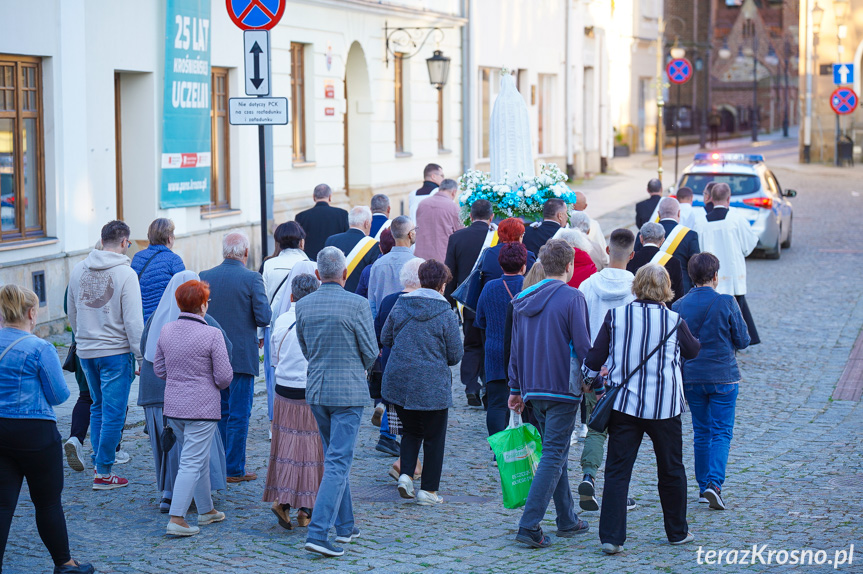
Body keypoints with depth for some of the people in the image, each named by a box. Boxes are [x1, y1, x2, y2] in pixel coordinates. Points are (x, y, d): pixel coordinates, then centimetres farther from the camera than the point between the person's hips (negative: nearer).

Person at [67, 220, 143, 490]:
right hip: (115, 351, -6)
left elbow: (71, 313, 16)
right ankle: (103, 472, 1)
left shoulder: (78, 270, 5)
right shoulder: (125, 273, -13)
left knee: (98, 407, 20)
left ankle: (99, 462, 22)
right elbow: (133, 320, -15)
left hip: (85, 351, 6)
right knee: (113, 412, 0)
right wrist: (140, 356, -10)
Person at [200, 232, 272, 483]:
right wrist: (267, 305, 7)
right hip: (242, 356, -5)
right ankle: (234, 469, 4)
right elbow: (263, 318, -14)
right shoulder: (252, 279, -12)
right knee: (238, 415, 1)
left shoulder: (205, 277, 1)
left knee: (219, 412, 17)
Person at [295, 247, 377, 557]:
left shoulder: (303, 305, 1)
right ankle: (318, 532, -14)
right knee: (338, 463, -5)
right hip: (348, 391, -5)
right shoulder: (357, 304, -14)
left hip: (315, 390, 5)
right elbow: (371, 351, -5)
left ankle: (345, 526, 26)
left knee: (335, 457, 19)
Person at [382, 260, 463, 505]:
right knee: (434, 437, 9)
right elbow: (455, 356, -6)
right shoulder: (446, 315, -10)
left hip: (398, 381, 4)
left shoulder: (400, 306, 0)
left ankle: (406, 474, 3)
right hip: (433, 385, -4)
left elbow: (385, 339, 9)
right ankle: (428, 490, 11)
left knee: (411, 431, 21)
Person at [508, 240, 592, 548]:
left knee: (555, 453, 17)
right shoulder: (572, 297, -11)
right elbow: (582, 347, -13)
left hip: (533, 389, 7)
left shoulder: (523, 300, 9)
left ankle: (568, 520, 23)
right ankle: (529, 525, -13)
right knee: (553, 456, -5)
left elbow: (516, 348, 14)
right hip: (563, 389, -7)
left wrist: (516, 389, 20)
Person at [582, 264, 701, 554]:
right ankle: (677, 531, 28)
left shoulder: (615, 317, -3)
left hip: (624, 404, 1)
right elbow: (693, 351, 14)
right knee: (671, 470, 16)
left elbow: (595, 358, 0)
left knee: (617, 471, 2)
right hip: (664, 407, -1)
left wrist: (587, 382, 20)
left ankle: (611, 536, -5)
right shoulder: (674, 321, -5)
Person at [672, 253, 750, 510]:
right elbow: (743, 341, -5)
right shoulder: (727, 303, -11)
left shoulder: (678, 307, -2)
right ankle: (714, 483, -14)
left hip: (691, 379, 3)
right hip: (723, 377, -3)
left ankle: (703, 486, 17)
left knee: (701, 431, 14)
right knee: (722, 432, 2)